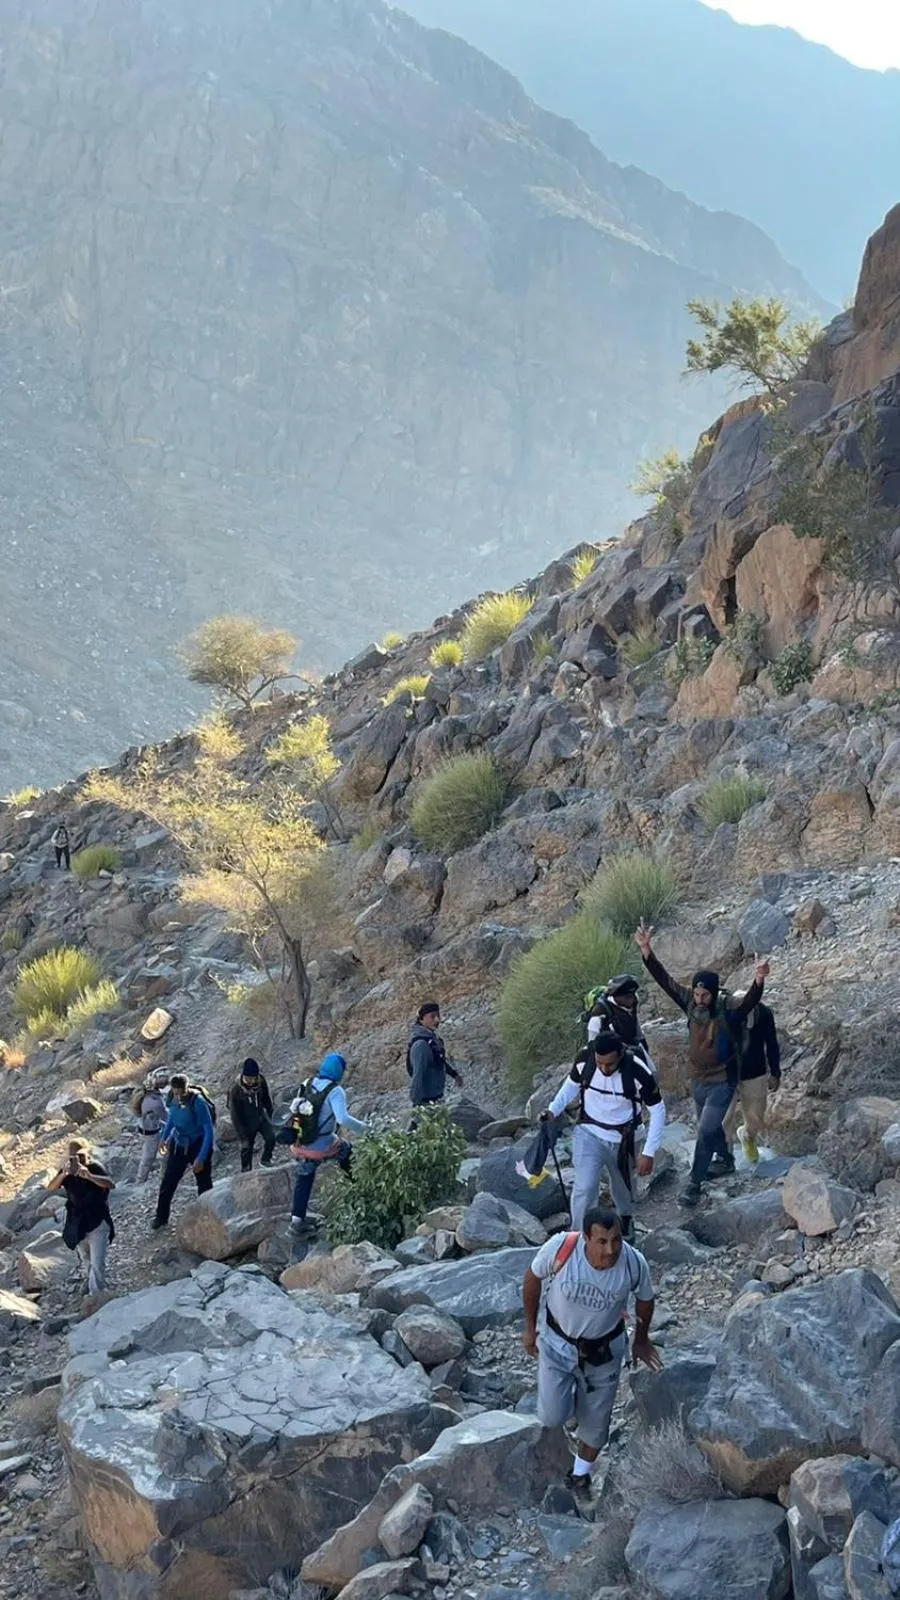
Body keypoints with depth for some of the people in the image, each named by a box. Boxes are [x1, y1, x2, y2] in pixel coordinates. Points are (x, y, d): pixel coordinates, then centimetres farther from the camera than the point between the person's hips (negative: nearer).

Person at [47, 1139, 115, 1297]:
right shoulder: (67, 1170, -9)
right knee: (85, 1258, 27)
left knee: (97, 1262, -8)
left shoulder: (96, 1167, -21)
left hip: (97, 1222, -5)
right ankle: (92, 1280, 53)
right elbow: (51, 1188, -20)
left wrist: (89, 1176, -53)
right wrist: (63, 1174, -39)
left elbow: (111, 1184, -38)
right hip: (77, 1222, 5)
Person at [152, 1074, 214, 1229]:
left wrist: (201, 1157, -28)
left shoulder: (198, 1102, -28)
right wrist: (164, 1137, 11)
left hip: (198, 1145, -5)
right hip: (178, 1145, 5)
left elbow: (209, 1130, -26)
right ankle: (161, 1216, 23)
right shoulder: (172, 1098, -11)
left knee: (204, 1184, 5)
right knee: (168, 1181, 7)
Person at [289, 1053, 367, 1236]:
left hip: (299, 1145, 6)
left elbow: (295, 1109, 13)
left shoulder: (308, 1084, 1)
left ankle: (297, 1220, 20)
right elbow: (343, 1119, -29)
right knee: (345, 1151, 24)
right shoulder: (334, 1091, -19)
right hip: (322, 1147, -6)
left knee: (304, 1180, 18)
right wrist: (361, 1127, -13)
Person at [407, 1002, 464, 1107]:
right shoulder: (421, 1044, -25)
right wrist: (417, 1101, -28)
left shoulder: (434, 1037, 4)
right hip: (425, 1100, -10)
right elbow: (418, 1074, -27)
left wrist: (454, 1074, 14)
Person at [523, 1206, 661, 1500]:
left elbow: (645, 1299, -4)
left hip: (604, 1350, 1)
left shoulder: (634, 1263, -28)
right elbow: (533, 1278, -10)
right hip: (557, 1343, -1)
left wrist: (641, 1340, 12)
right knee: (551, 1418, -5)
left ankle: (580, 1475, 45)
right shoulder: (560, 1247, -32)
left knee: (595, 1419, 15)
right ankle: (568, 1396, 32)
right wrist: (530, 1327, 1)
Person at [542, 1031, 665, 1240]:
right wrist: (553, 1109, -13)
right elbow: (573, 1084, 0)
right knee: (584, 1188, -13)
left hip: (624, 1139, 0)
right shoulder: (584, 1058, -23)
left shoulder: (638, 1073, -30)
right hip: (589, 1133, 1)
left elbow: (657, 1111, -18)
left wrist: (648, 1153, -20)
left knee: (623, 1187, 21)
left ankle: (626, 1221, 53)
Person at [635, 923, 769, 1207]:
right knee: (710, 1126, 24)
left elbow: (751, 1001, -41)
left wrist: (758, 981, -62)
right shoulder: (691, 1003, -9)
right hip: (698, 1079, 6)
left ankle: (694, 1184, 2)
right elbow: (665, 981, -11)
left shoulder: (728, 1012, -23)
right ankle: (726, 1160, 49)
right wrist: (647, 953, -22)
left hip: (722, 1082, -6)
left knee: (705, 1131, -8)